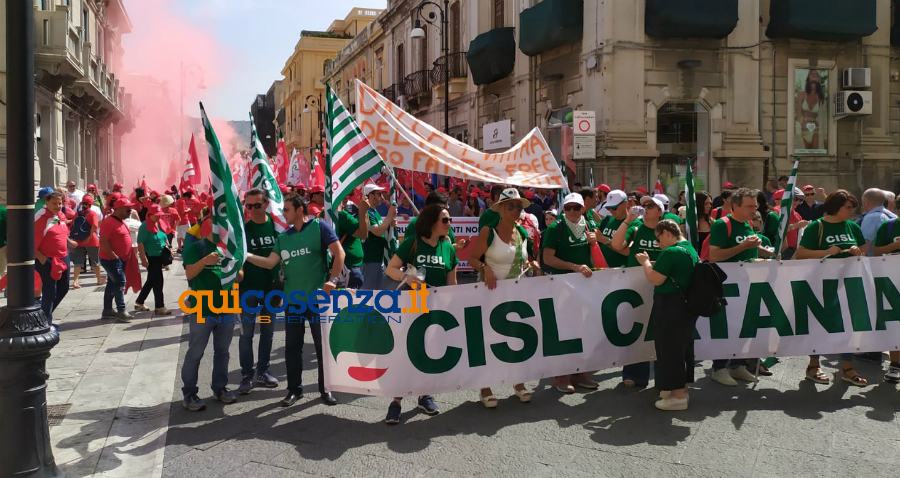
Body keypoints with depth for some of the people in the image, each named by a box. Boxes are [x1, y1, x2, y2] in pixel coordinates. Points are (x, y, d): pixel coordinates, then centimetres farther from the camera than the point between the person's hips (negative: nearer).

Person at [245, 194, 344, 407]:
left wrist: (333, 279, -17)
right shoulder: (283, 237, 10)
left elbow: (339, 253, -11)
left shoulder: (319, 227, -7)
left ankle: (326, 389, 19)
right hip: (293, 299, 5)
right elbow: (270, 262, 7)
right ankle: (294, 389, 23)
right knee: (292, 346, 10)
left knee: (323, 345, 6)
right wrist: (246, 255, -4)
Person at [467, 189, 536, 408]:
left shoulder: (523, 233, 7)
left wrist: (530, 265, -1)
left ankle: (519, 383, 27)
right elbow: (472, 258, -12)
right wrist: (485, 268, -29)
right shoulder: (488, 232, -11)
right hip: (491, 292, -5)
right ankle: (485, 389, 11)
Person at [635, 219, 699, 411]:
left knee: (668, 348, -1)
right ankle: (682, 387, 30)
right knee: (683, 346, 18)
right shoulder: (690, 249, 12)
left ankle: (678, 396, 5)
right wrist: (653, 263, 12)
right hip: (687, 306, 10)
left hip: (670, 307, -10)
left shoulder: (670, 252, -20)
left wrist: (645, 262, -3)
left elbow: (655, 279, -17)